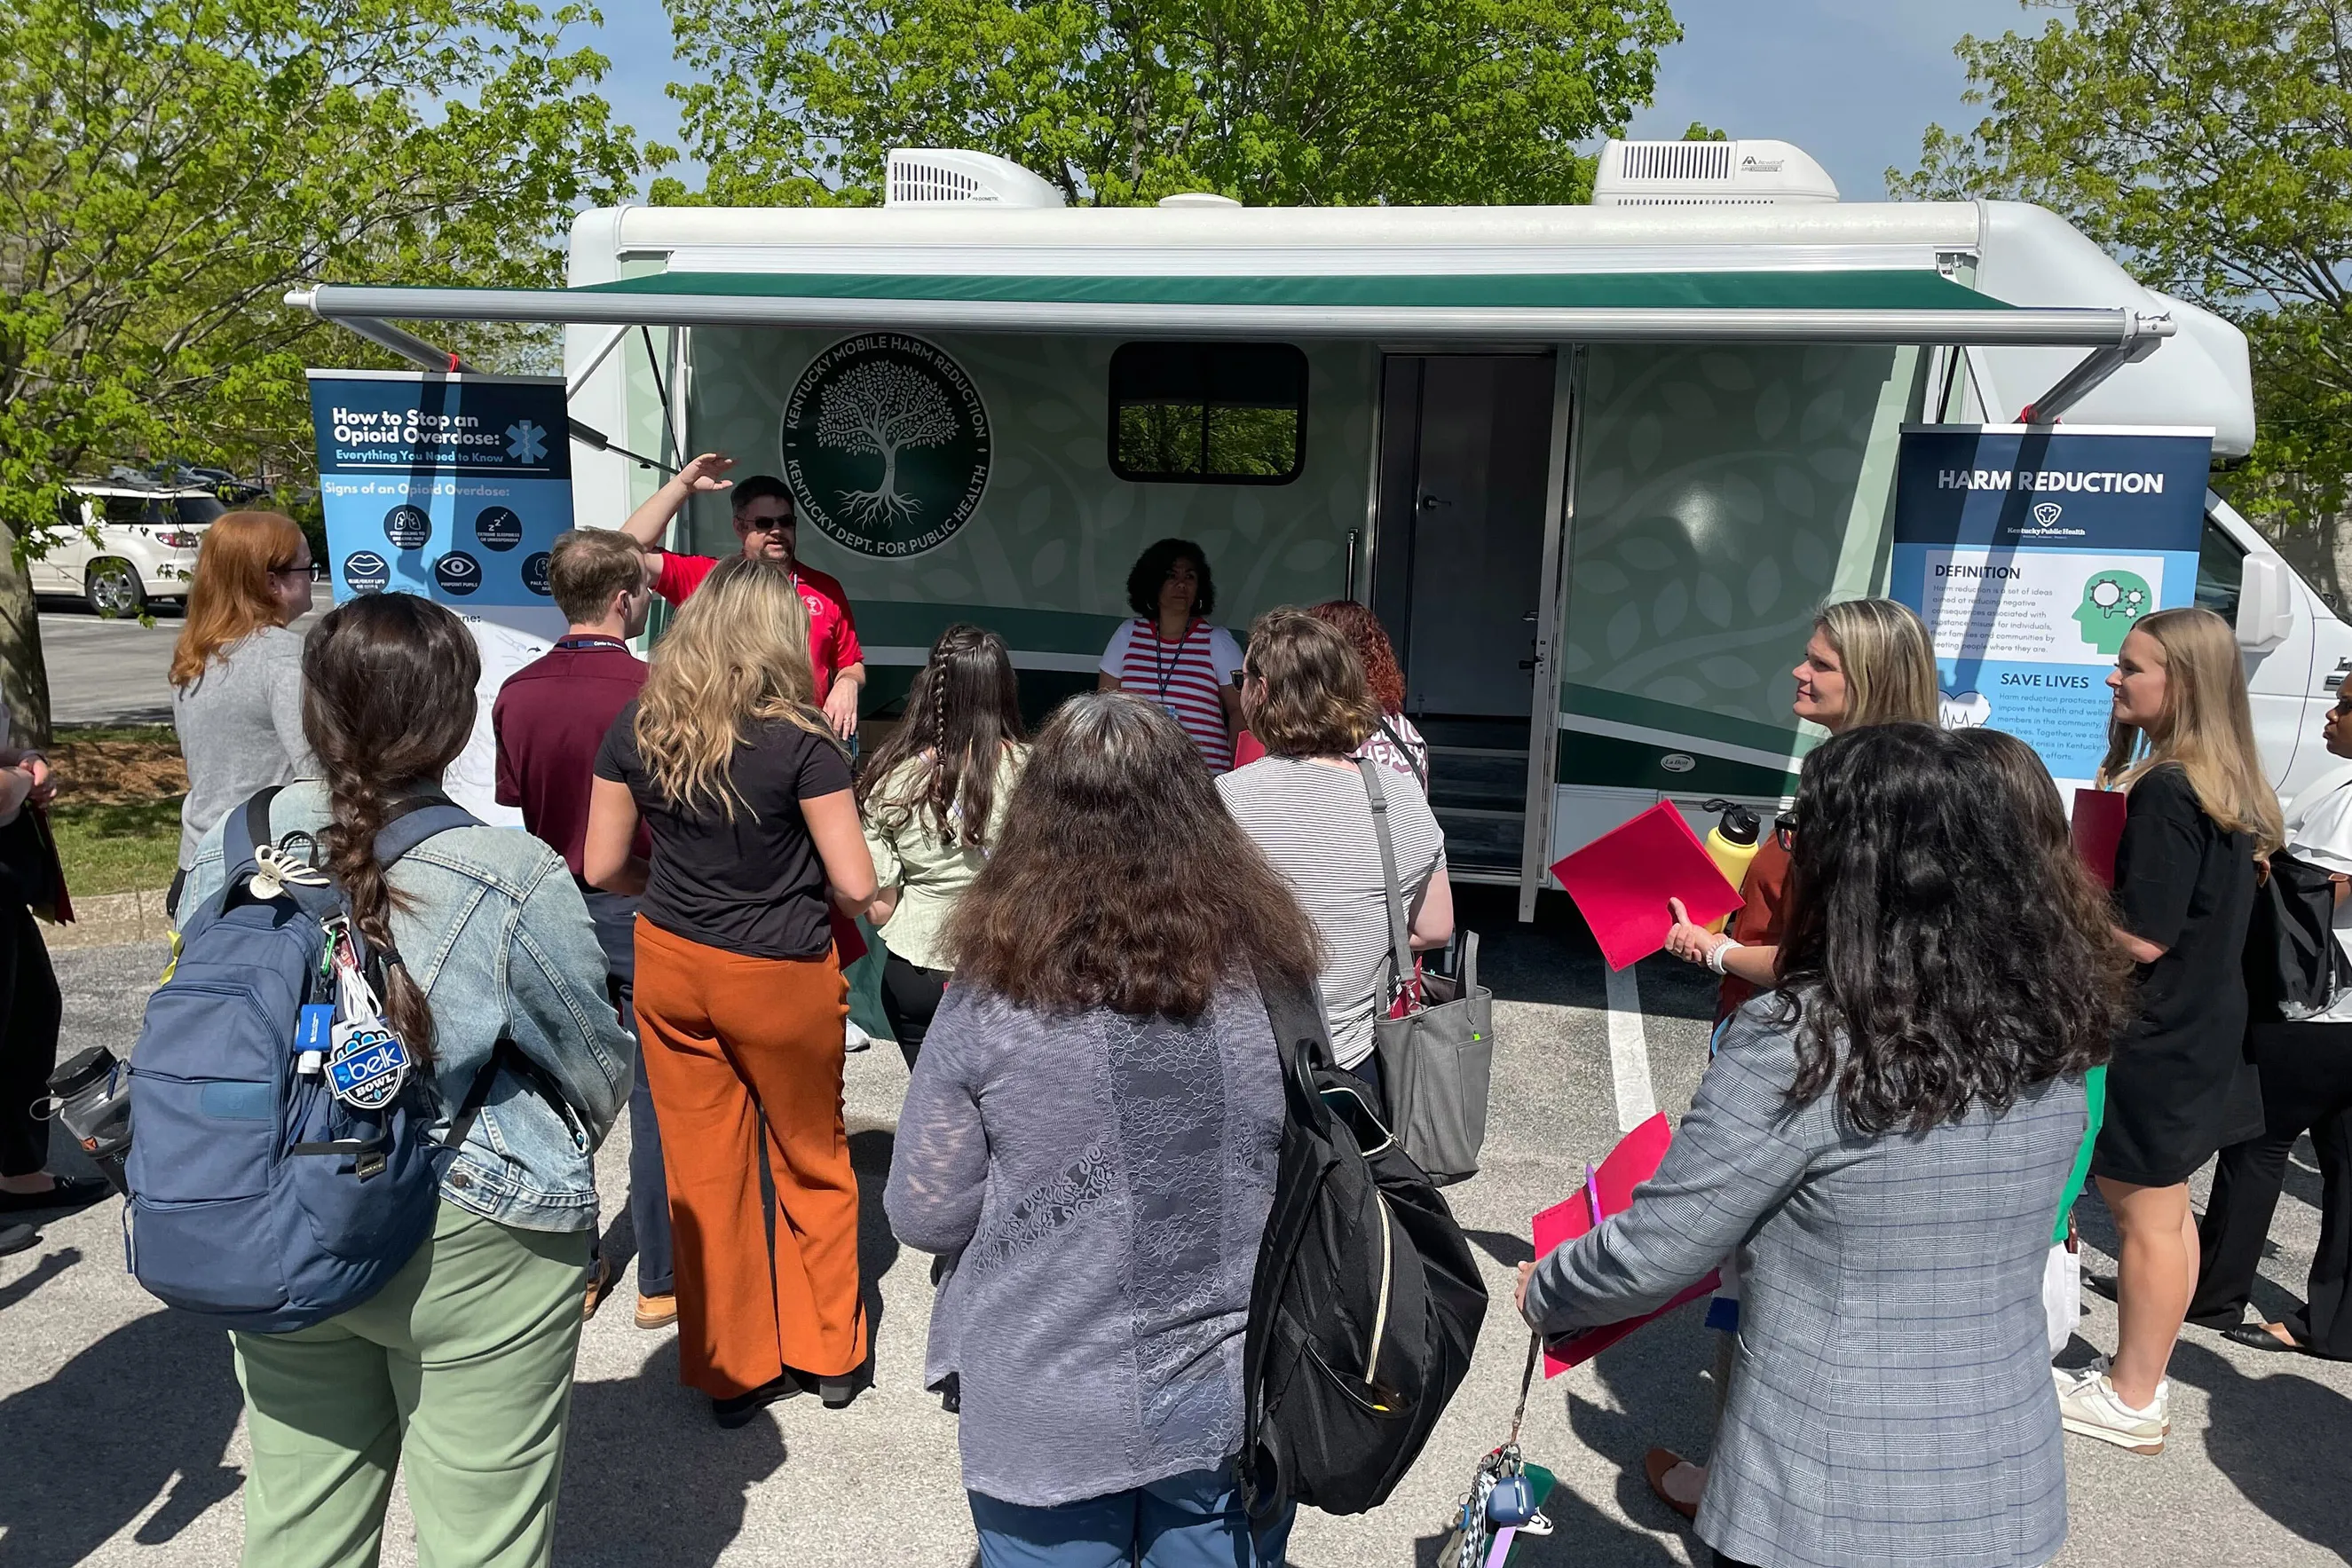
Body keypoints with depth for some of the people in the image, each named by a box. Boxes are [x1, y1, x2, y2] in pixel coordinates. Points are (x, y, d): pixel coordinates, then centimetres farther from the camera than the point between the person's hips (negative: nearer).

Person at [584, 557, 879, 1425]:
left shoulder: (638, 726, -5)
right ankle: (829, 1352, 31)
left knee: (703, 1169, 14)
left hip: (671, 965, 3)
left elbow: (604, 866, 1)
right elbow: (856, 886, -17)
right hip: (783, 977, -3)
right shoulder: (801, 742, -18)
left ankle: (730, 1367, 27)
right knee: (812, 1160, 17)